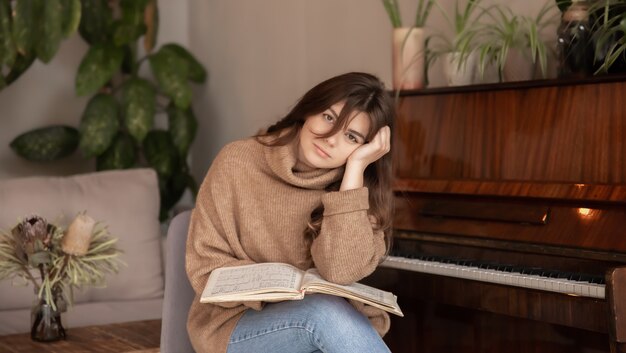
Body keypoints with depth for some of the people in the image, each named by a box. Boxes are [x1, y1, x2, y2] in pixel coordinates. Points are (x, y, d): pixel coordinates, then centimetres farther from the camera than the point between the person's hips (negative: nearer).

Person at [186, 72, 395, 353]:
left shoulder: (359, 187, -2)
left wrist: (355, 168, -19)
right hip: (237, 324, -2)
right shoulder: (239, 162, -5)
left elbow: (341, 272, -21)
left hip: (322, 319, 2)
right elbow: (206, 269, -6)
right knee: (327, 312, -32)